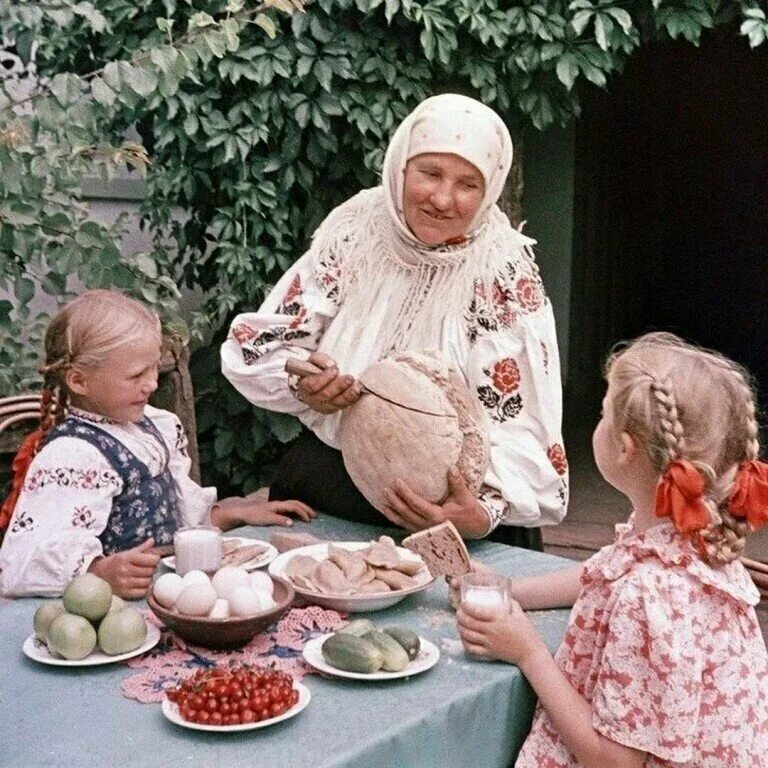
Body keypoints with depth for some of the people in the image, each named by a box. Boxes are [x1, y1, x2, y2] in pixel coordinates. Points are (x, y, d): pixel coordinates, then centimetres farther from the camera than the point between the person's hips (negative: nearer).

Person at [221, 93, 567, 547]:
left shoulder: (503, 271, -9)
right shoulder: (353, 229, -1)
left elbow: (519, 422, -14)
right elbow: (254, 343, 2)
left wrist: (486, 509, -31)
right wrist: (301, 382, -19)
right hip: (321, 495, 2)